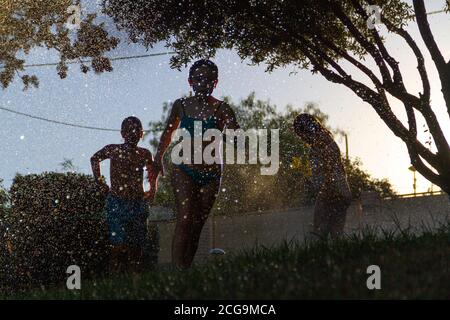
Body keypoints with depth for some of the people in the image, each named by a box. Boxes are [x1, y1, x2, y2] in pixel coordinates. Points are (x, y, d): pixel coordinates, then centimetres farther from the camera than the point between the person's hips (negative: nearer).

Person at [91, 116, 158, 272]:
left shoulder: (145, 154, 5)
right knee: (120, 245, -12)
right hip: (117, 204, -3)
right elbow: (94, 159, 17)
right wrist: (101, 184, 11)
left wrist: (152, 190, 12)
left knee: (137, 245, 3)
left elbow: (152, 174, 25)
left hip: (139, 204, 3)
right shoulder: (113, 150, -2)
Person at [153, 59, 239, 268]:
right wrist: (159, 157, 25)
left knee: (197, 225, 5)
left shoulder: (222, 109, -3)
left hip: (211, 173, 1)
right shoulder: (181, 106, 4)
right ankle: (177, 270, -22)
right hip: (184, 170, 0)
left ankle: (186, 268, 13)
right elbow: (168, 132, 21)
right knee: (185, 219, -18)